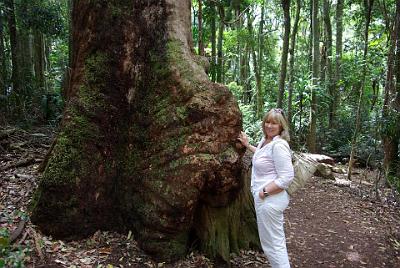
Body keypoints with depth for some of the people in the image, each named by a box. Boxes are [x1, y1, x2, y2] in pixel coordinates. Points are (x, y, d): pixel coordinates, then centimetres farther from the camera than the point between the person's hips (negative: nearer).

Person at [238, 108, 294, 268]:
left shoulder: (279, 145, -22)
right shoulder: (265, 140, 7)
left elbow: (286, 178, -26)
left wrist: (265, 191, -21)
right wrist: (247, 145, 28)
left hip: (270, 199, -10)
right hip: (266, 199, 10)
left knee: (272, 243, 2)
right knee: (276, 240, 24)